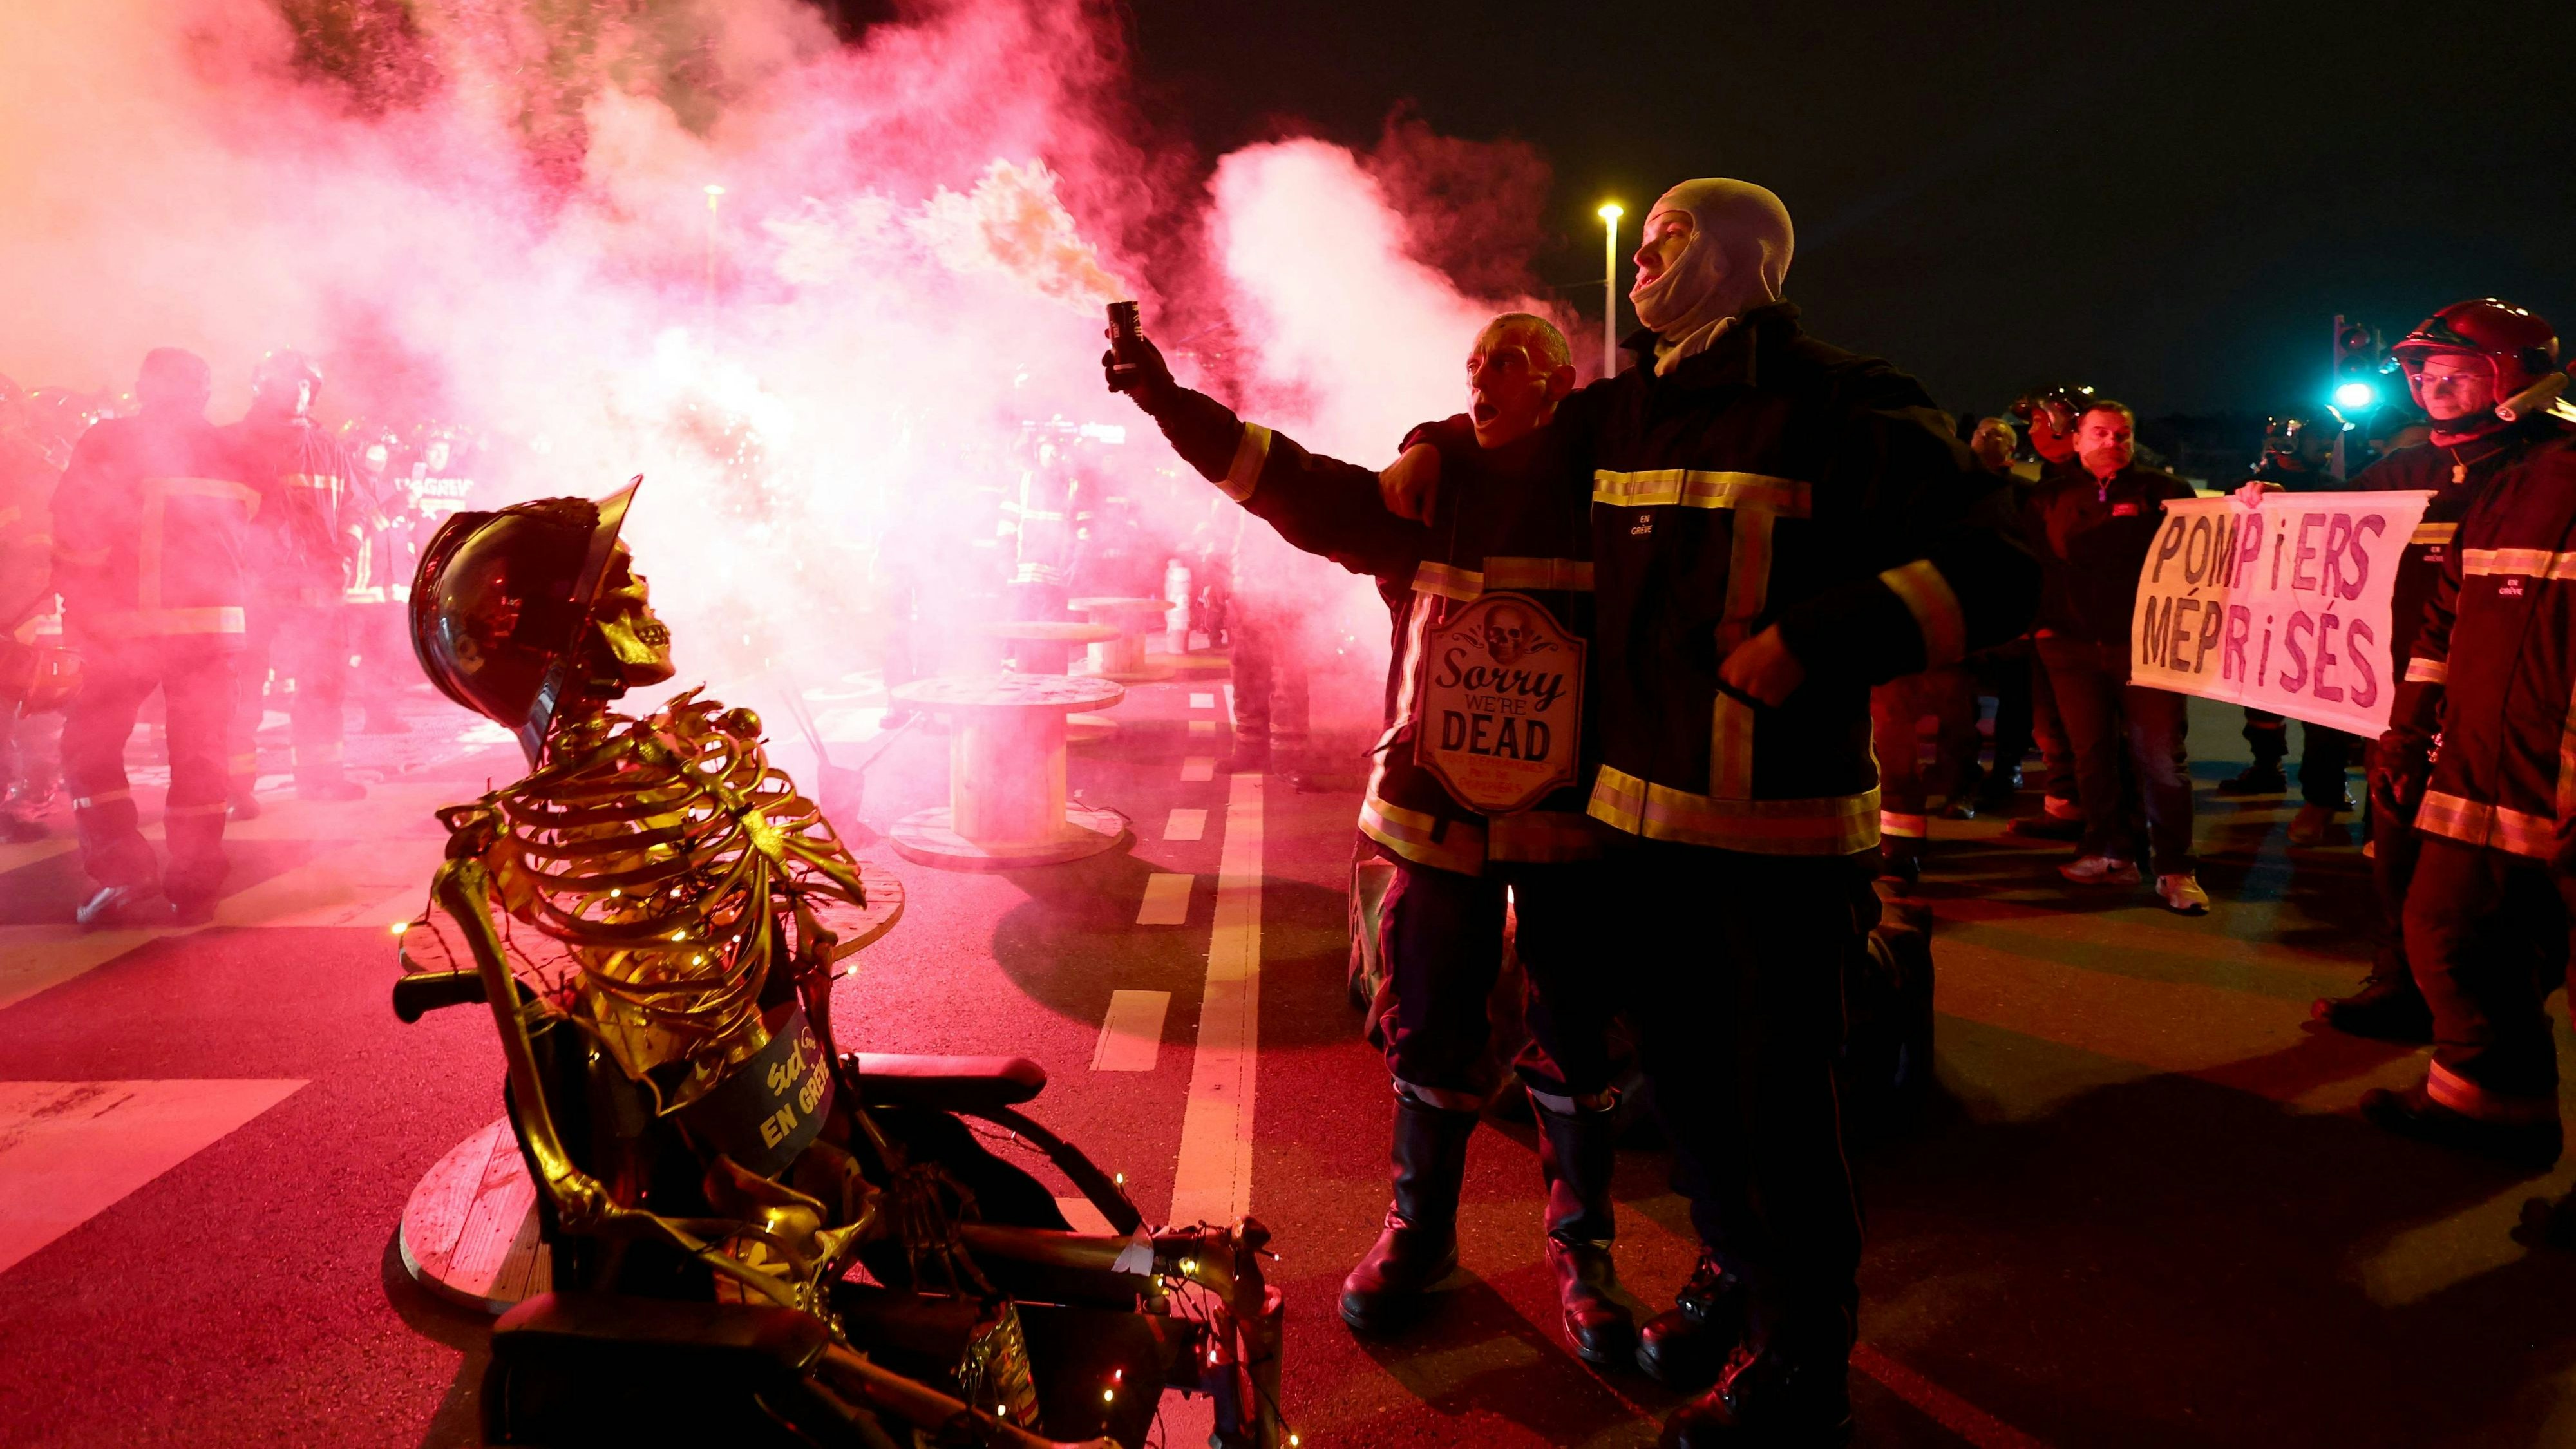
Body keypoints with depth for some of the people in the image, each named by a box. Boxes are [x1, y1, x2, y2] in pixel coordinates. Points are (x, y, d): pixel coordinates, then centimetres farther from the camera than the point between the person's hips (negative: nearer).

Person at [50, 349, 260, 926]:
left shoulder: (109, 442, -1)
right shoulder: (227, 452, 10)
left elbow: (72, 531, -4)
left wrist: (79, 609, 2)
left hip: (127, 624, -3)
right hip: (213, 621, 3)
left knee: (89, 748, 8)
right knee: (199, 752, 9)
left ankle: (125, 874, -4)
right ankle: (194, 888, 8)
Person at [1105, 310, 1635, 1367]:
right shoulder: (1427, 486, 2)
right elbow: (1296, 486, -8)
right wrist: (1173, 405, -16)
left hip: (1568, 816, -1)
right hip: (1439, 809, 1)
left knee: (1575, 1037, 6)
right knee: (1432, 1029, 10)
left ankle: (1582, 1249, 23)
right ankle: (1418, 1232, 27)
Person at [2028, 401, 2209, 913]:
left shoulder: (2162, 490, 8)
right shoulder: (2051, 499, 14)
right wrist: (2041, 619, 0)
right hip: (2073, 645, 3)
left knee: (2161, 757, -5)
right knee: (2092, 754, 7)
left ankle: (2174, 868, 2)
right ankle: (2114, 853, 19)